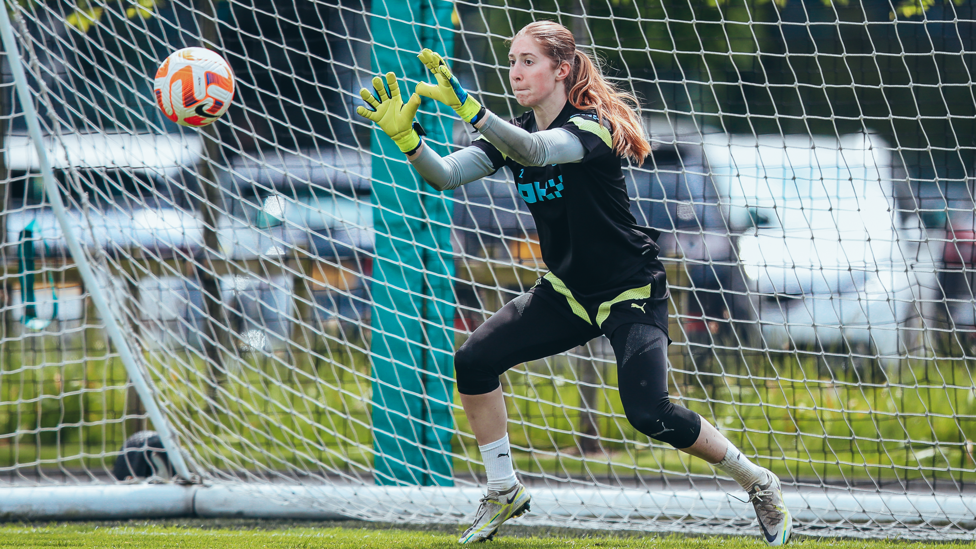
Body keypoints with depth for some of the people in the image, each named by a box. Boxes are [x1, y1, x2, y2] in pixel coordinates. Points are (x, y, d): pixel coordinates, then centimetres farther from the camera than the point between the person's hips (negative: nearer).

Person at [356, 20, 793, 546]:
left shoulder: (593, 126, -21)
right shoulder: (512, 133, 0)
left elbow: (537, 150, -43)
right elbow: (444, 175, -11)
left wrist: (465, 106, -57)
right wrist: (404, 135, -32)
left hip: (632, 292, -7)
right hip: (567, 291, 7)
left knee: (650, 414, -22)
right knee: (474, 361, -10)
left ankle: (757, 481, 1)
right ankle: (504, 492, 6)